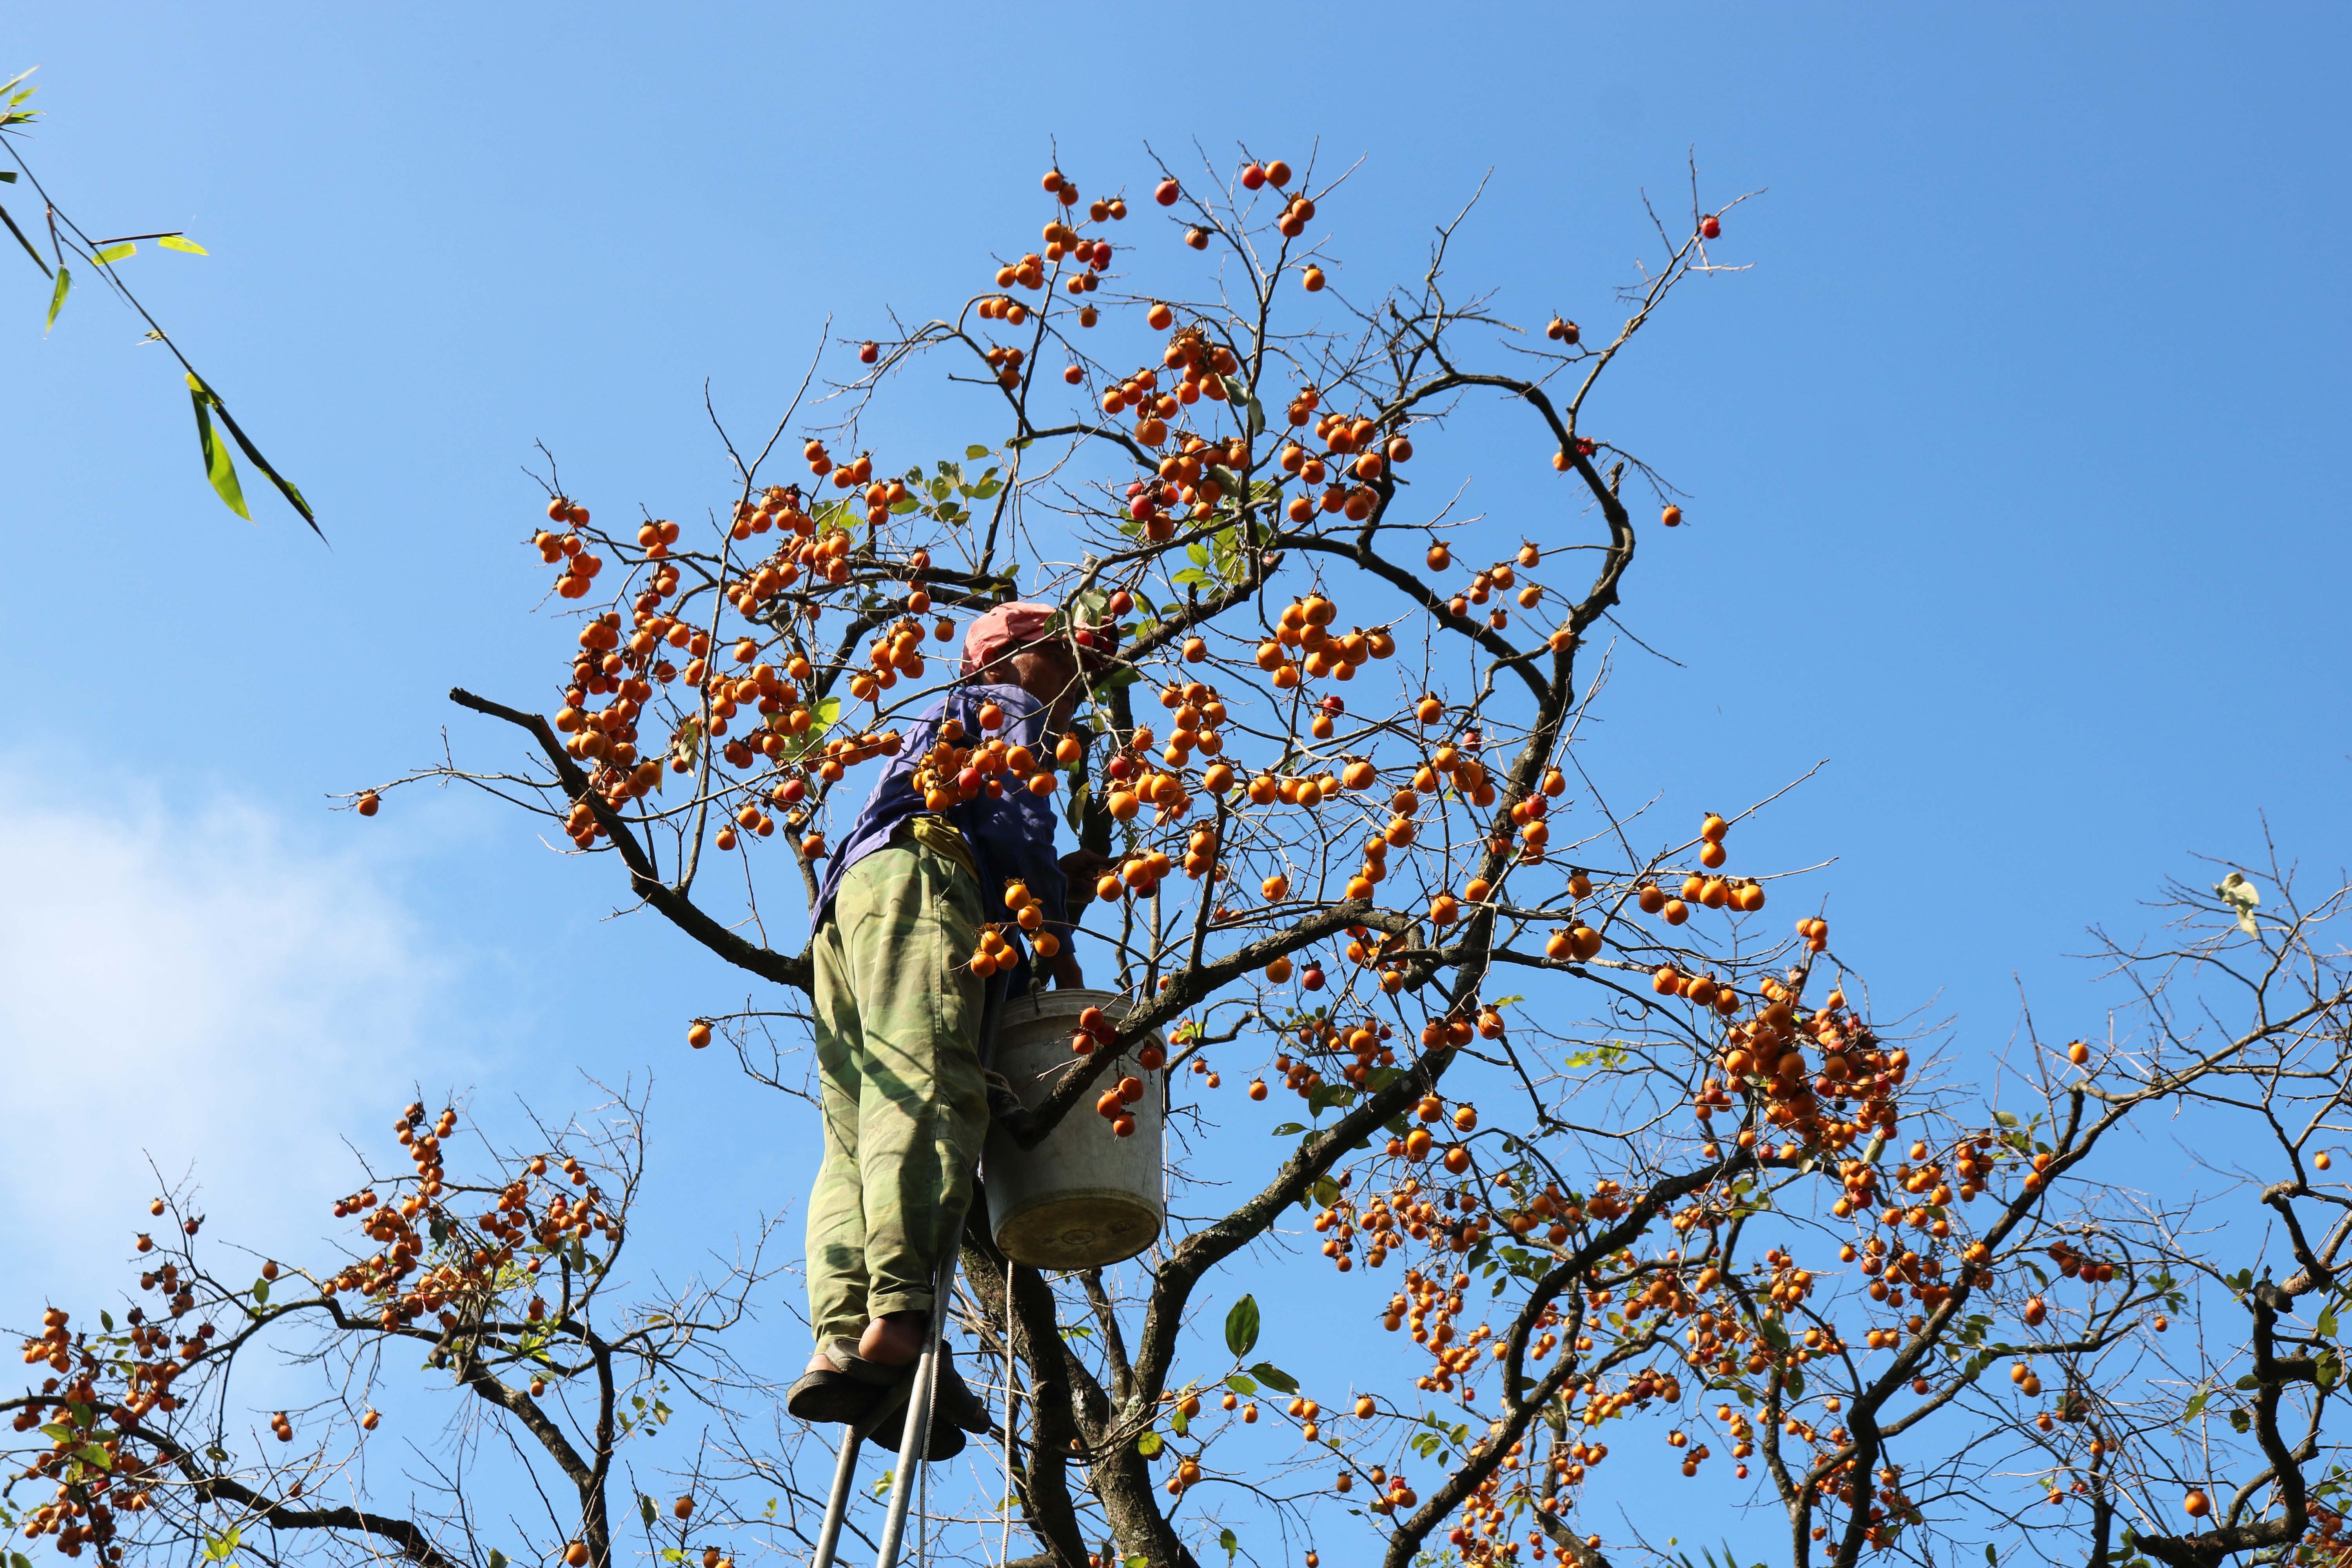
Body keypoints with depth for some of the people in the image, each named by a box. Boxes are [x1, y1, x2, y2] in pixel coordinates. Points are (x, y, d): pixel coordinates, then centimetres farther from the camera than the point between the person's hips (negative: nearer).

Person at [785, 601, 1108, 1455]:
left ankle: (840, 1342, -28)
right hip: (914, 878, -9)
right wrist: (1057, 937, 3)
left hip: (847, 905, 9)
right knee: (928, 1092, -27)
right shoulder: (1011, 708, 19)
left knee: (857, 1140, -10)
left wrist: (1061, 876, 36)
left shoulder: (945, 725, 43)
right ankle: (898, 1318, -46)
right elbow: (1014, 821, 1)